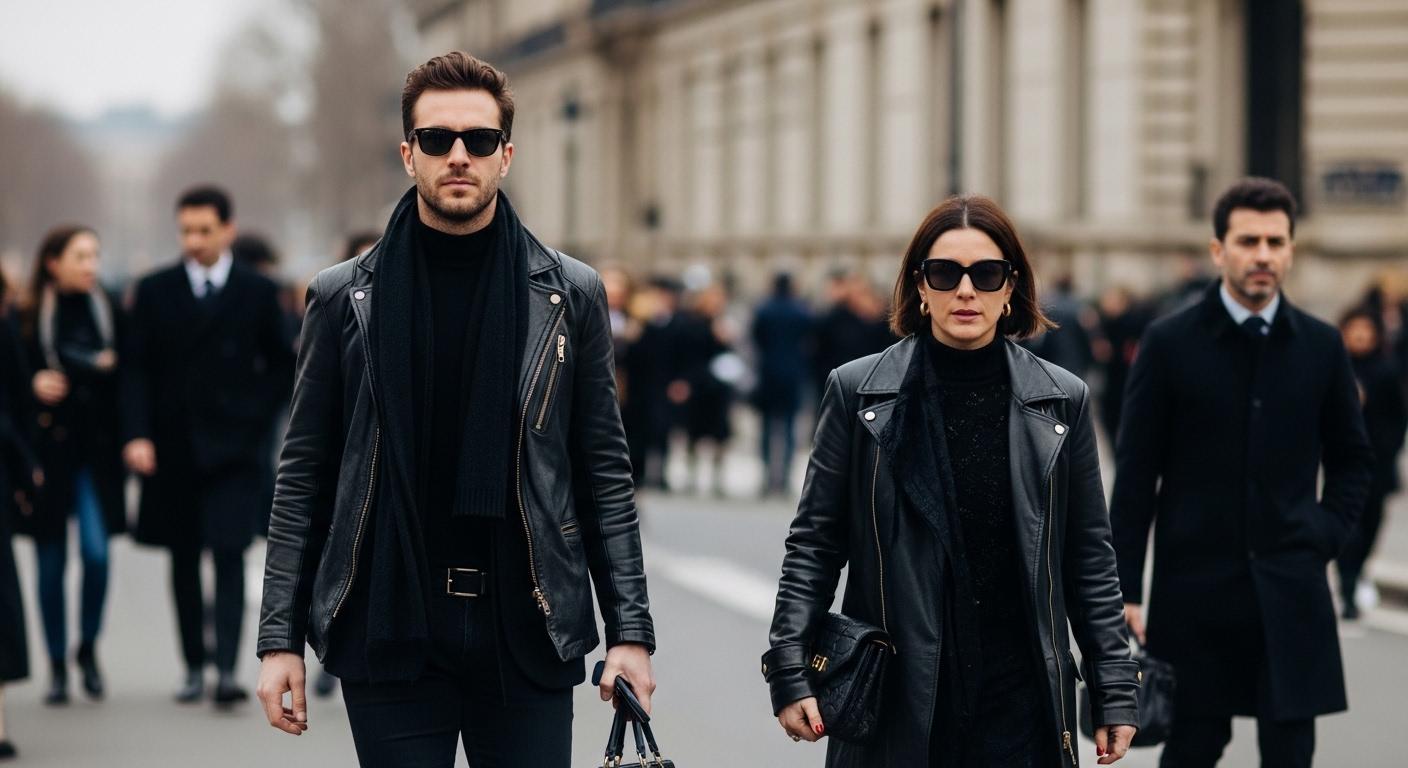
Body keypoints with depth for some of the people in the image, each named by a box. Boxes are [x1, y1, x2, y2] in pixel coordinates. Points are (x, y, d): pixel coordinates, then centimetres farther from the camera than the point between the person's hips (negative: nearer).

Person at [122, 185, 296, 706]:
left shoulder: (258, 292, 2)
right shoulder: (154, 291, 4)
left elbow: (282, 365, 9)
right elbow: (136, 369, 1)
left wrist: (256, 417, -2)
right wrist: (137, 435, -11)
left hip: (232, 447, -2)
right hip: (172, 448, 2)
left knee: (229, 556, -12)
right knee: (184, 561, 8)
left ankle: (228, 670, -17)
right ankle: (194, 667, 16)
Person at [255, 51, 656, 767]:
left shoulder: (571, 294, 6)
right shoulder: (345, 297, 5)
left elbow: (605, 474, 7)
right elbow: (303, 478, 6)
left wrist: (630, 629, 0)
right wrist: (280, 637, 0)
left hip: (529, 634, 0)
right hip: (389, 632, 0)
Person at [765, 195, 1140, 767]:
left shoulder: (1062, 401, 6)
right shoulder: (858, 391, 2)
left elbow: (1089, 559, 9)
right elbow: (814, 543, 3)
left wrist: (1115, 691, 5)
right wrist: (790, 671, -6)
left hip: (1020, 707, 1)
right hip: (895, 702, -1)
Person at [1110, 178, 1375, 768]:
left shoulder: (1321, 346, 5)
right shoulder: (1170, 343, -3)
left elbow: (1351, 457, 17)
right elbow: (1135, 476, -3)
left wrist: (1328, 532, 1)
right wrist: (1125, 589, -6)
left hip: (1290, 589, 2)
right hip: (1196, 582, -2)